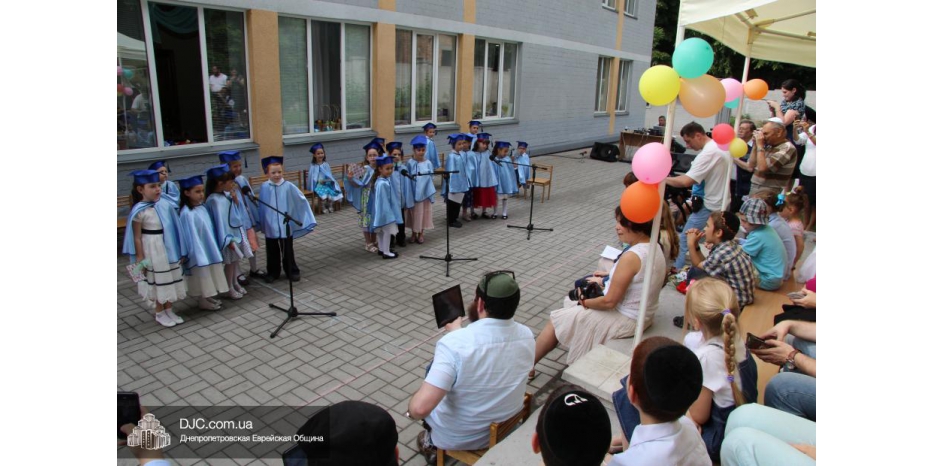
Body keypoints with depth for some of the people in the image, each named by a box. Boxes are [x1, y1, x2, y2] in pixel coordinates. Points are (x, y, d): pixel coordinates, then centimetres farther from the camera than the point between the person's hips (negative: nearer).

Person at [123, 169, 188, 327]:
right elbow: (137, 237, -12)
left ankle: (169, 310, 32)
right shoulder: (139, 211, -17)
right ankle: (160, 313, 27)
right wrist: (140, 258, -10)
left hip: (168, 247, 5)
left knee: (170, 280, 15)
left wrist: (179, 250, 9)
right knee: (158, 282, 9)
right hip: (153, 250, -5)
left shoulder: (165, 205, -3)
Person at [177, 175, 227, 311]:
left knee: (209, 273, 17)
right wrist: (198, 253, -18)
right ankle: (202, 301, 20)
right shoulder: (187, 213, -22)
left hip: (208, 247, 8)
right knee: (202, 275, 6)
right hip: (198, 249, -8)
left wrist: (212, 247, 14)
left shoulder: (202, 207, 3)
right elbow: (191, 236, -20)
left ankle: (208, 297, 31)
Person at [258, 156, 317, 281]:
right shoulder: (264, 187, -5)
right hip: (270, 226, 1)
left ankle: (292, 271, 25)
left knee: (288, 251, 11)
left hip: (286, 225, -1)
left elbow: (302, 201, -4)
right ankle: (273, 272, 29)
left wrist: (309, 219, -4)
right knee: (272, 251, 14)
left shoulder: (288, 186, -10)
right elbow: (260, 205, 6)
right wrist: (260, 223, 13)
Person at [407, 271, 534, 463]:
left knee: (434, 369, 22)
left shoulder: (454, 343, -32)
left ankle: (432, 444, 38)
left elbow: (420, 409, -33)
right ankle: (434, 440, 36)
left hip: (456, 438, -4)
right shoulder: (527, 336, -13)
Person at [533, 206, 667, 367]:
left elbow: (609, 302, -24)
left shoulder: (631, 257, -29)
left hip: (625, 321, -9)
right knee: (570, 304, 21)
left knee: (556, 321, 3)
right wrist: (605, 281, 11)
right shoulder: (655, 247, 0)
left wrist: (584, 302, -7)